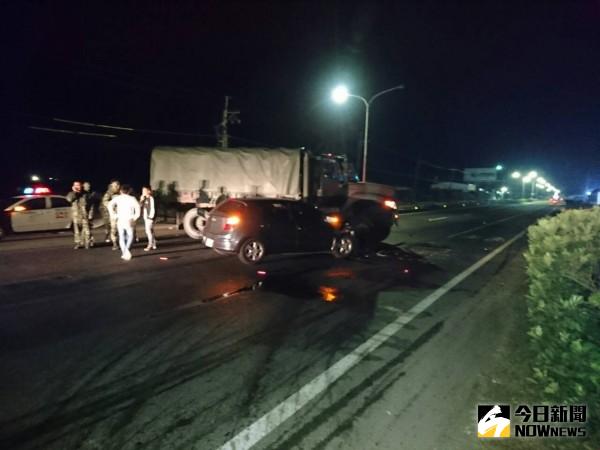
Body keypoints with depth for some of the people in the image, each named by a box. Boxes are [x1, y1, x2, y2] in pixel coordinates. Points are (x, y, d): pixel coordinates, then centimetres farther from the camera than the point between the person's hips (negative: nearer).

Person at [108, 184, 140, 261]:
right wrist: (135, 217, -7)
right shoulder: (132, 198, 4)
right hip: (129, 220, -1)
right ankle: (126, 249, -7)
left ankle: (124, 252, -1)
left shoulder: (117, 198, 7)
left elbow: (110, 205, -9)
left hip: (120, 220, 1)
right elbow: (137, 207, -12)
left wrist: (113, 215, -4)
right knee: (130, 236, 14)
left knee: (121, 237, 10)